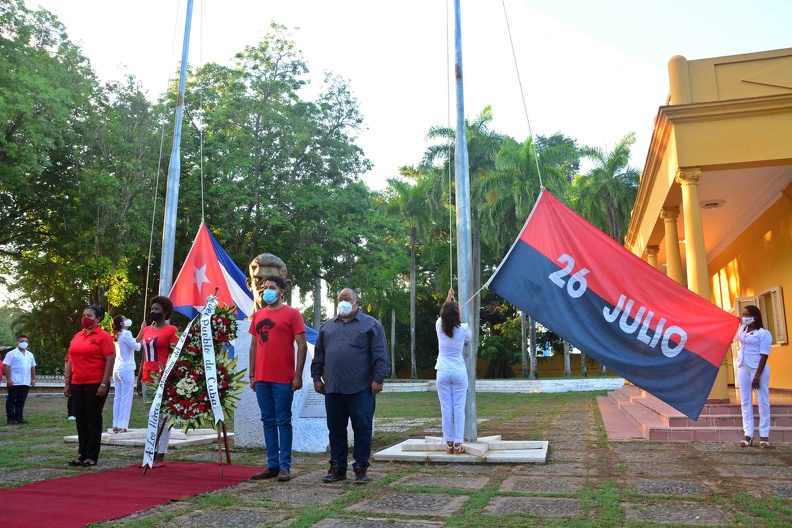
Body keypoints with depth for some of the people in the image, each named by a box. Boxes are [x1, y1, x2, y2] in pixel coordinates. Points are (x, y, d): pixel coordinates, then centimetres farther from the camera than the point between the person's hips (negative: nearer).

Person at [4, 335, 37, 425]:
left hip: (26, 383, 5)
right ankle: (11, 418, 5)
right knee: (11, 400, 1)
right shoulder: (11, 353, -3)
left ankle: (19, 417, 13)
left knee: (21, 401, 8)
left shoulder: (30, 355, 17)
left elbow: (33, 367, 20)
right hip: (14, 383, -5)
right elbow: (6, 366, -9)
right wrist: (8, 379, -15)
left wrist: (33, 379, 14)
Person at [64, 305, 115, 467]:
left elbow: (110, 360, -12)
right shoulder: (77, 336, 13)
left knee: (93, 419, 0)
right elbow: (70, 359, 17)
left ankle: (92, 457, 7)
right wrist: (67, 382, 11)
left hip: (95, 384, -6)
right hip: (77, 384, 6)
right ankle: (82, 455, 19)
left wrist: (104, 384, -17)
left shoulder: (103, 336, -7)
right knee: (81, 420, 10)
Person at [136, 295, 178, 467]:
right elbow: (144, 356, 19)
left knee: (163, 418, -4)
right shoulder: (146, 329, 15)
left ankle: (161, 456, 0)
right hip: (147, 380, 7)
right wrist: (139, 378, 16)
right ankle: (152, 454, 18)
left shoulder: (171, 330, -5)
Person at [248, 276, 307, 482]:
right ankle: (272, 465, 19)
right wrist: (252, 375, 12)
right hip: (261, 379, 6)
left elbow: (302, 346, -6)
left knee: (283, 421, 1)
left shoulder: (292, 314, -3)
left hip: (283, 379, -5)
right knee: (268, 421, 10)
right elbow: (254, 346, 17)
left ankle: (285, 467, 8)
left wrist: (298, 375, -11)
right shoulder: (258, 315, 13)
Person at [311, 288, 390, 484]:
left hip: (361, 389, -4)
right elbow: (318, 355, 18)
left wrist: (378, 379, -11)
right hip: (332, 388, 4)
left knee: (362, 428, 0)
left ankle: (361, 468, 13)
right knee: (336, 429, 10)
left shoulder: (371, 324, 2)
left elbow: (380, 355, -4)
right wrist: (317, 377, 11)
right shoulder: (328, 326, 16)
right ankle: (337, 467, 21)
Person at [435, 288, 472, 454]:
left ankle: (449, 443, 7)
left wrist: (448, 297, 32)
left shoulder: (440, 326, -4)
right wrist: (459, 320, 22)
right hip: (459, 372, -1)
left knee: (446, 408, 4)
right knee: (459, 408, 3)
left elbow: (442, 314, 19)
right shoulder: (463, 328, -9)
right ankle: (458, 443, 3)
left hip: (443, 372, 1)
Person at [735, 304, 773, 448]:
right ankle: (748, 435, 6)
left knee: (762, 402, 2)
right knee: (745, 402, 4)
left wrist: (757, 376, -17)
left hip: (758, 369, -6)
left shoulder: (764, 333, -9)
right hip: (742, 369, 6)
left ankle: (764, 435, 8)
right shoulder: (741, 329, 10)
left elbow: (764, 356, -13)